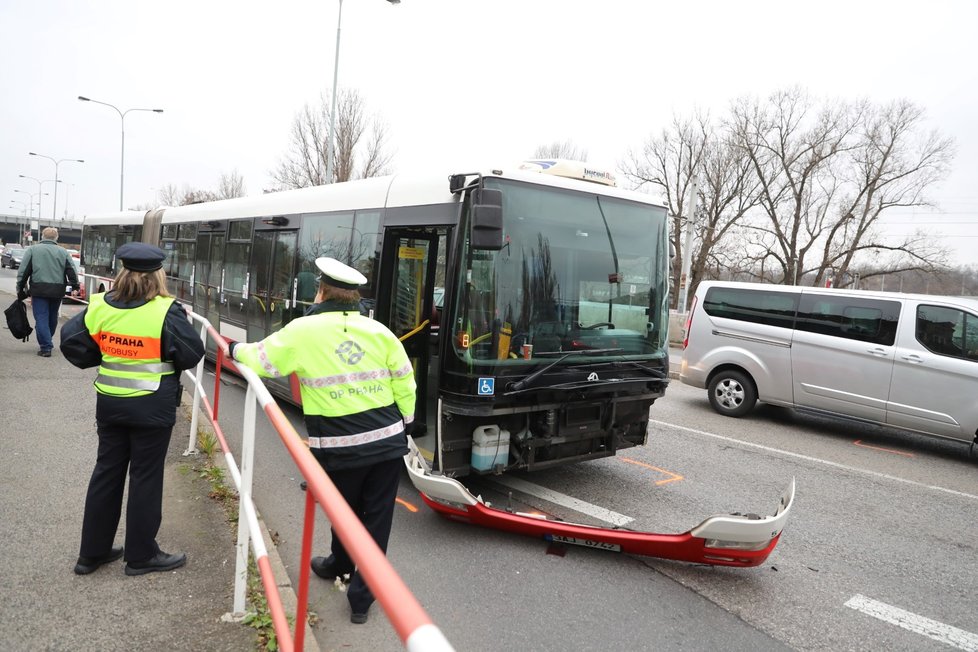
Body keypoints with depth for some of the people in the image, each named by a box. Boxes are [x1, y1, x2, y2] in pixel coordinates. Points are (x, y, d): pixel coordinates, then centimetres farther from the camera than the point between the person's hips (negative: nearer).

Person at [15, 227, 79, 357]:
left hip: (39, 290, -2)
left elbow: (23, 272, 1)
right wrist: (75, 287, 4)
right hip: (57, 291, 3)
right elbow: (71, 271, 2)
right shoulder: (63, 252, 8)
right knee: (52, 318, 17)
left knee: (41, 319, -1)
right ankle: (47, 343, 30)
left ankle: (46, 347, -8)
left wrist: (20, 288, 7)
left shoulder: (32, 250, 3)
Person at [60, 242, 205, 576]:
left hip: (109, 403, 5)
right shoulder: (166, 312, -17)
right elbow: (193, 354, -12)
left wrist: (103, 358, 15)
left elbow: (71, 342, 4)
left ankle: (92, 552, 27)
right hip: (152, 407, -5)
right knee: (146, 478, 6)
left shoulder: (99, 307, -2)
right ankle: (141, 555, 17)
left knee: (106, 473, 16)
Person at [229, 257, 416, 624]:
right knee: (377, 521, 11)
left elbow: (260, 360, 6)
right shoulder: (379, 331, 1)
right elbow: (405, 384, 5)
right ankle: (361, 598, 20)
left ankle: (339, 566, 49)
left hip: (338, 448, -1)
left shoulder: (302, 331, -7)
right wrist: (403, 424, 19)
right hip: (388, 442, 2)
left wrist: (236, 349, 27)